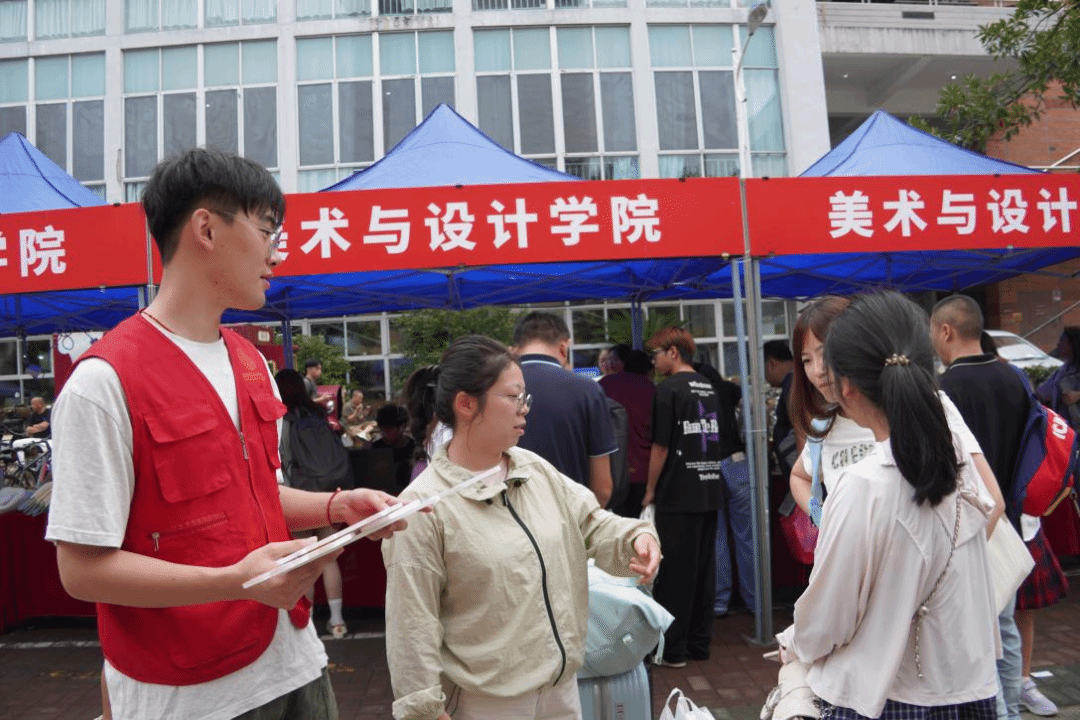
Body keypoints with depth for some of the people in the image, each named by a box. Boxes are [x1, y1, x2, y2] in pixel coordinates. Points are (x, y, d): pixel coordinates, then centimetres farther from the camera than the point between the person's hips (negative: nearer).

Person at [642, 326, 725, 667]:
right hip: (710, 490, 7)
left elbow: (661, 446, -12)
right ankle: (699, 643, 22)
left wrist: (650, 489, -4)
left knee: (675, 573, 1)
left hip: (678, 495, -7)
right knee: (704, 569, 12)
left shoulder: (669, 389, -11)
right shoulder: (709, 387, 11)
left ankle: (673, 649, 8)